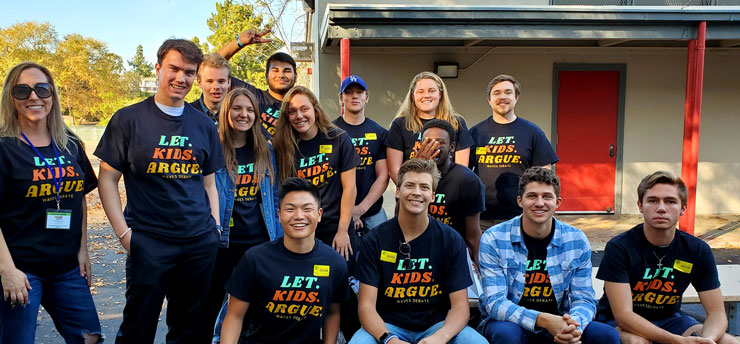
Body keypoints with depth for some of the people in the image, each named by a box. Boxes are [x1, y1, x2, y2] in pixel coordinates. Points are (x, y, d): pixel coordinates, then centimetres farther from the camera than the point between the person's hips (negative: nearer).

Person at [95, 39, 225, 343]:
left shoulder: (204, 126, 9)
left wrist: (216, 227, 6)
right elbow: (107, 178, -1)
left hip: (200, 242, 4)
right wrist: (123, 232, -8)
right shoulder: (129, 119, -2)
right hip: (148, 242, -3)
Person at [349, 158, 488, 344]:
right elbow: (367, 305, -10)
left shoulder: (451, 240, -4)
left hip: (436, 325, 1)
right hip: (387, 325, -1)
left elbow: (460, 306, -6)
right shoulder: (374, 240, -6)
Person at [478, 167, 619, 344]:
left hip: (557, 326, 3)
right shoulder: (493, 239, -11)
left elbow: (584, 299, 0)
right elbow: (495, 302, -16)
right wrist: (542, 320, -31)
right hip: (509, 322, -3)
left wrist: (574, 323, -25)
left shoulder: (577, 240, -2)